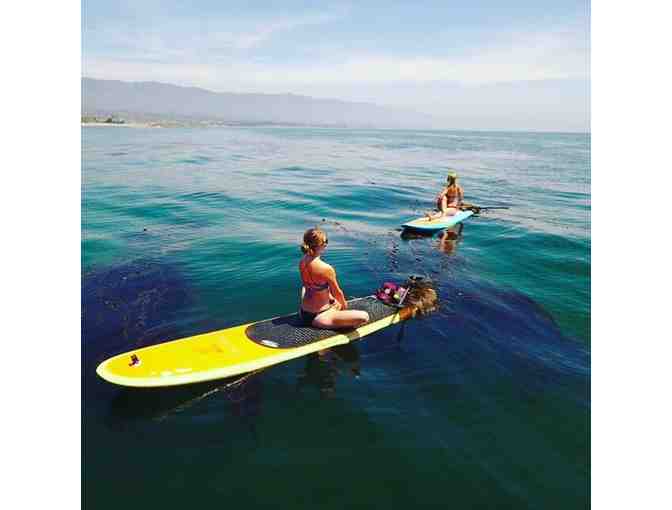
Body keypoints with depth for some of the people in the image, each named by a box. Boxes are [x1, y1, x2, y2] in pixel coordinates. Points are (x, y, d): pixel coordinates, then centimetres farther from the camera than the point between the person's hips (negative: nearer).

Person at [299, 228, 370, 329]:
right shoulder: (326, 268, -26)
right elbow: (337, 293, -11)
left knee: (337, 303, 36)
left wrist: (329, 297, 19)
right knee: (364, 316, -12)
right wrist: (344, 305, 10)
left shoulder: (302, 261, -4)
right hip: (318, 317, -9)